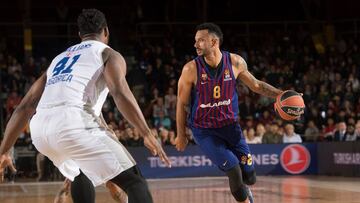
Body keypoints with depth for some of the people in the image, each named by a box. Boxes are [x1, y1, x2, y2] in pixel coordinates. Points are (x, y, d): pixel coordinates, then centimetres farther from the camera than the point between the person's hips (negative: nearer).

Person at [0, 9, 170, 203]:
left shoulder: (59, 58, 33)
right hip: (74, 123, -6)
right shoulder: (109, 54, 16)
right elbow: (120, 94, -6)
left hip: (39, 130, 6)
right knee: (134, 181, -1)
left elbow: (25, 107, 28)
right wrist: (147, 134, -7)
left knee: (81, 176, 35)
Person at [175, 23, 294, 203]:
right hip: (204, 130, -3)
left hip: (230, 125, 3)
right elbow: (181, 103, -4)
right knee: (233, 169, -17)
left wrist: (280, 94, -9)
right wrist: (181, 135, 0)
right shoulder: (191, 69, -16)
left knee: (249, 176, 4)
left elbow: (256, 85, 6)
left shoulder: (235, 62, -9)